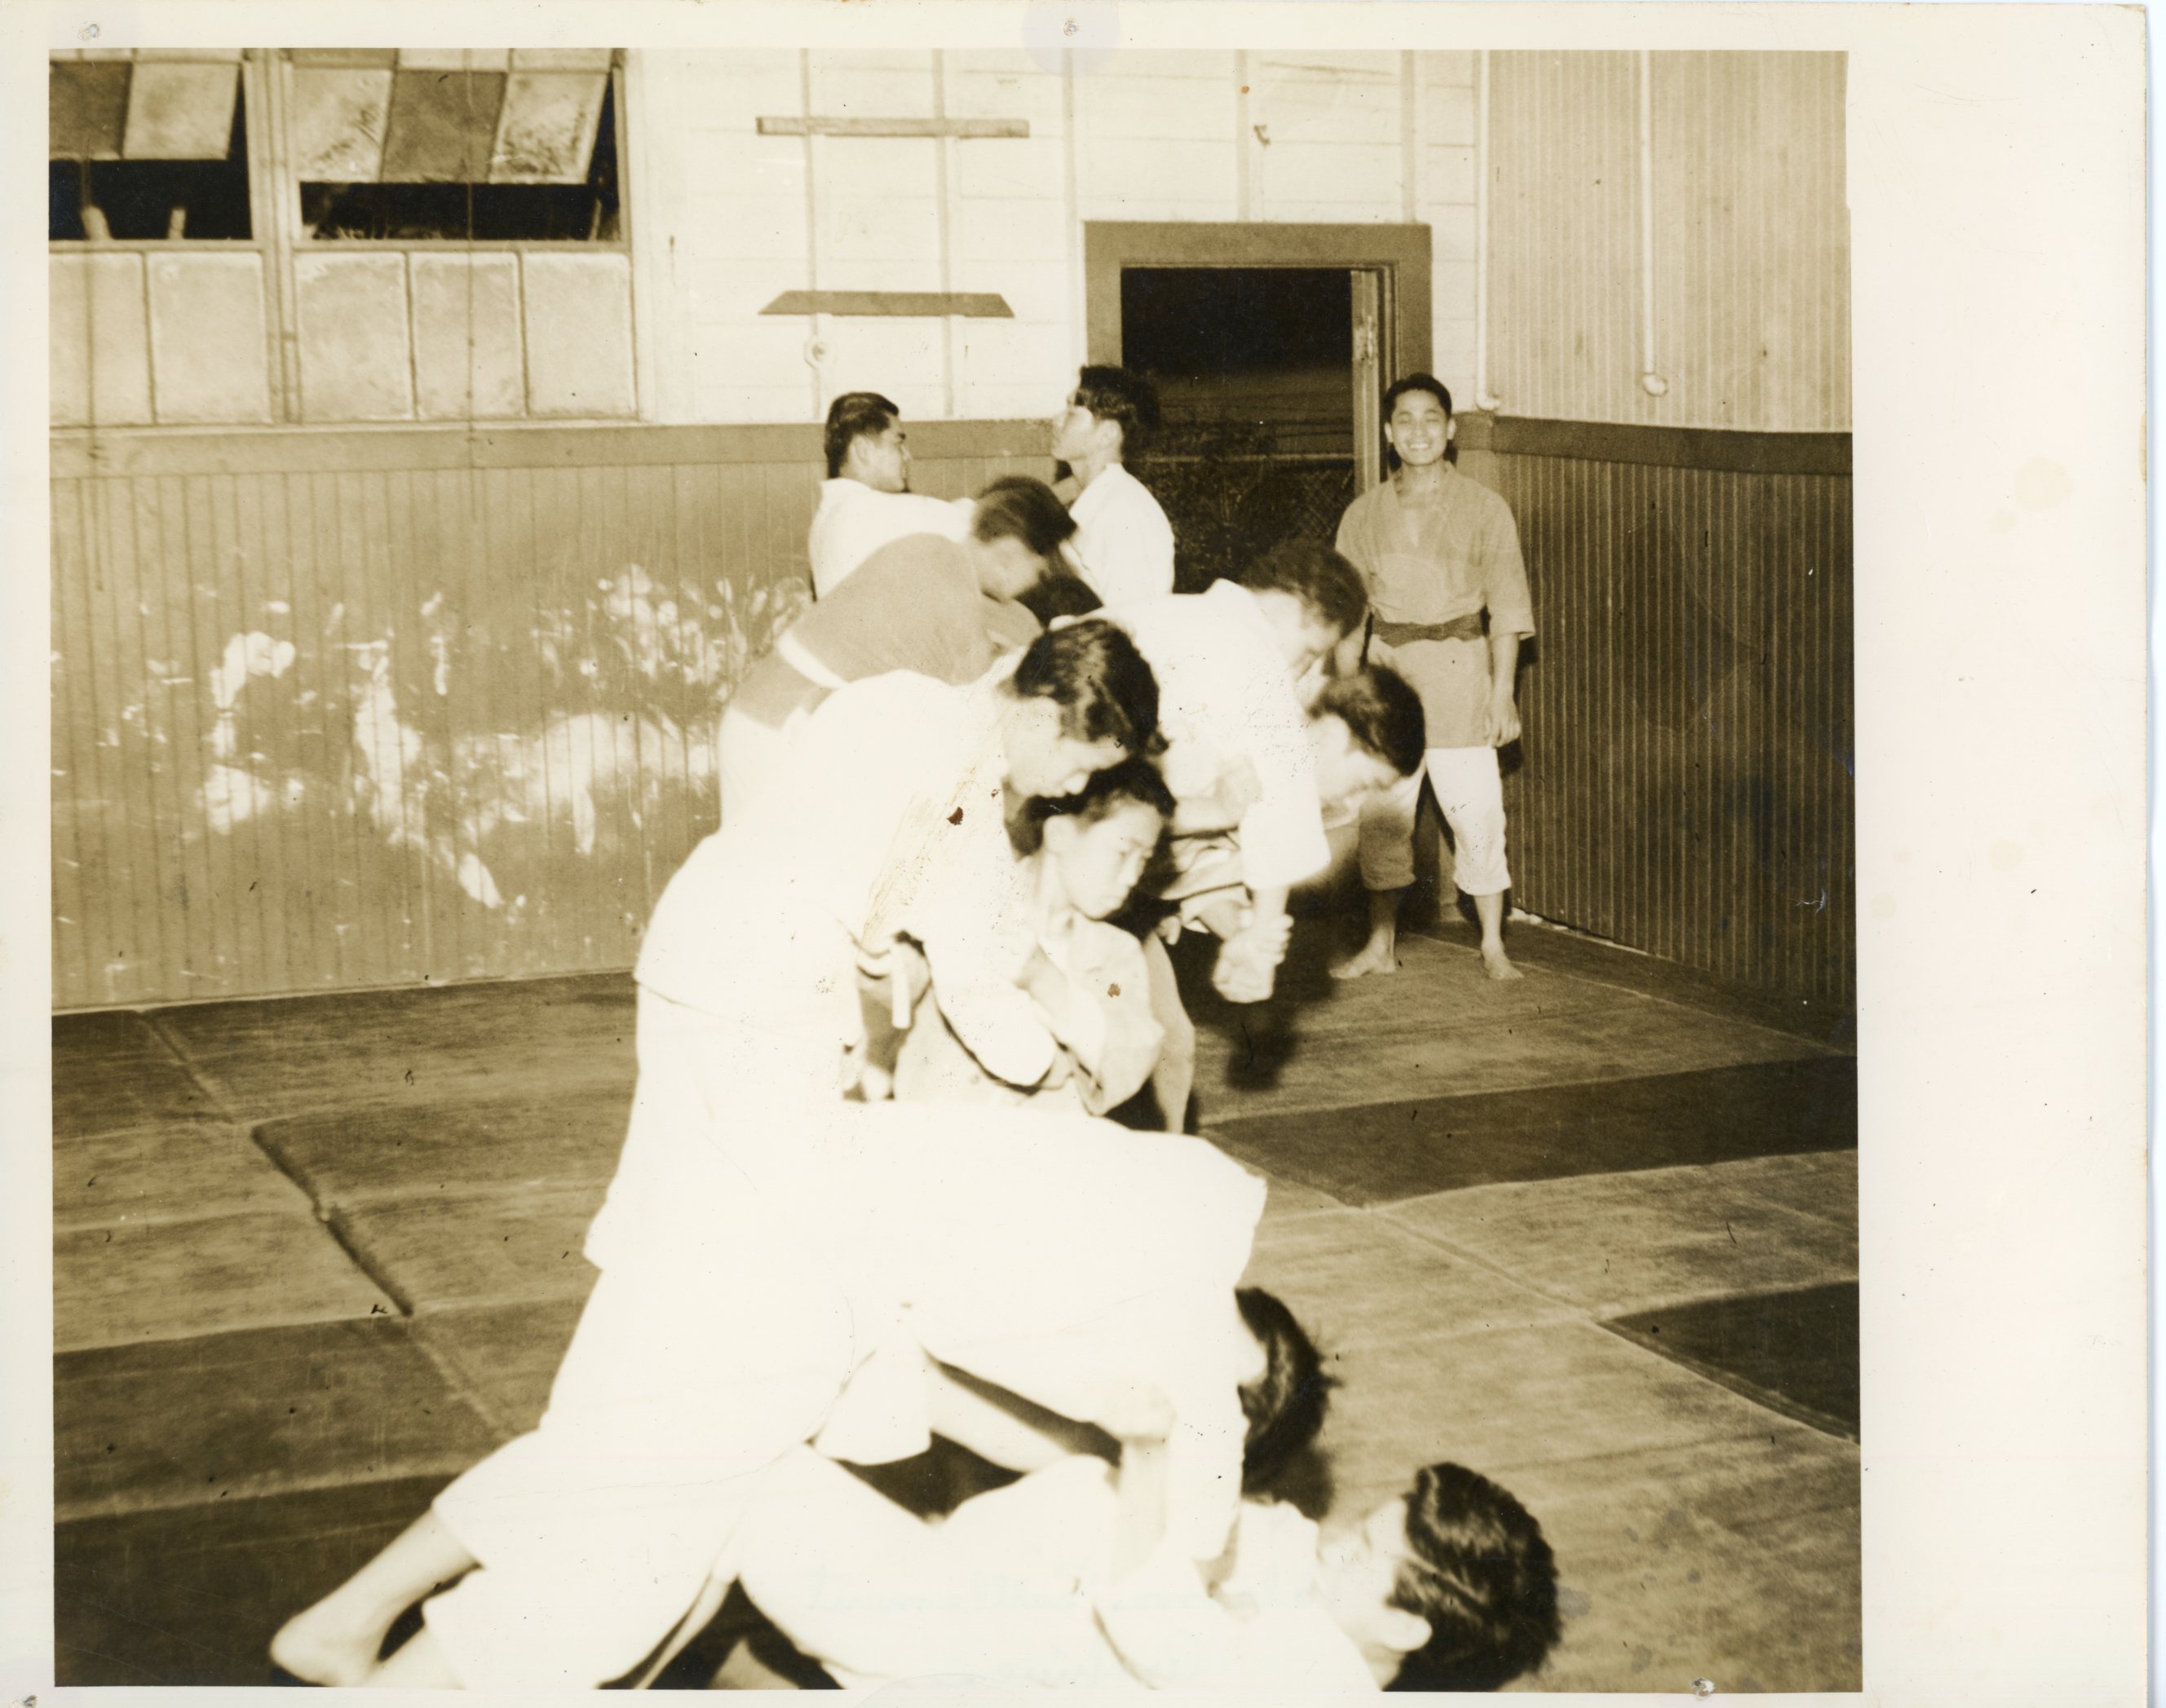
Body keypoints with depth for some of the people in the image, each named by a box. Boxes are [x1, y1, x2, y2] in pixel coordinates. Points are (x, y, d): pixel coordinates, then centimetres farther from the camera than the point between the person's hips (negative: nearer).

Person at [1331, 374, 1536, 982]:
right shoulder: (1364, 515, 7)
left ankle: (1493, 945, 9)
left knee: (1476, 814, -4)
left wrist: (1503, 692, -7)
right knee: (1380, 815, 5)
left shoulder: (1483, 509, 0)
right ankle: (1381, 944, 17)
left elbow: (1508, 607, -1)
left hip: (1459, 675, -3)